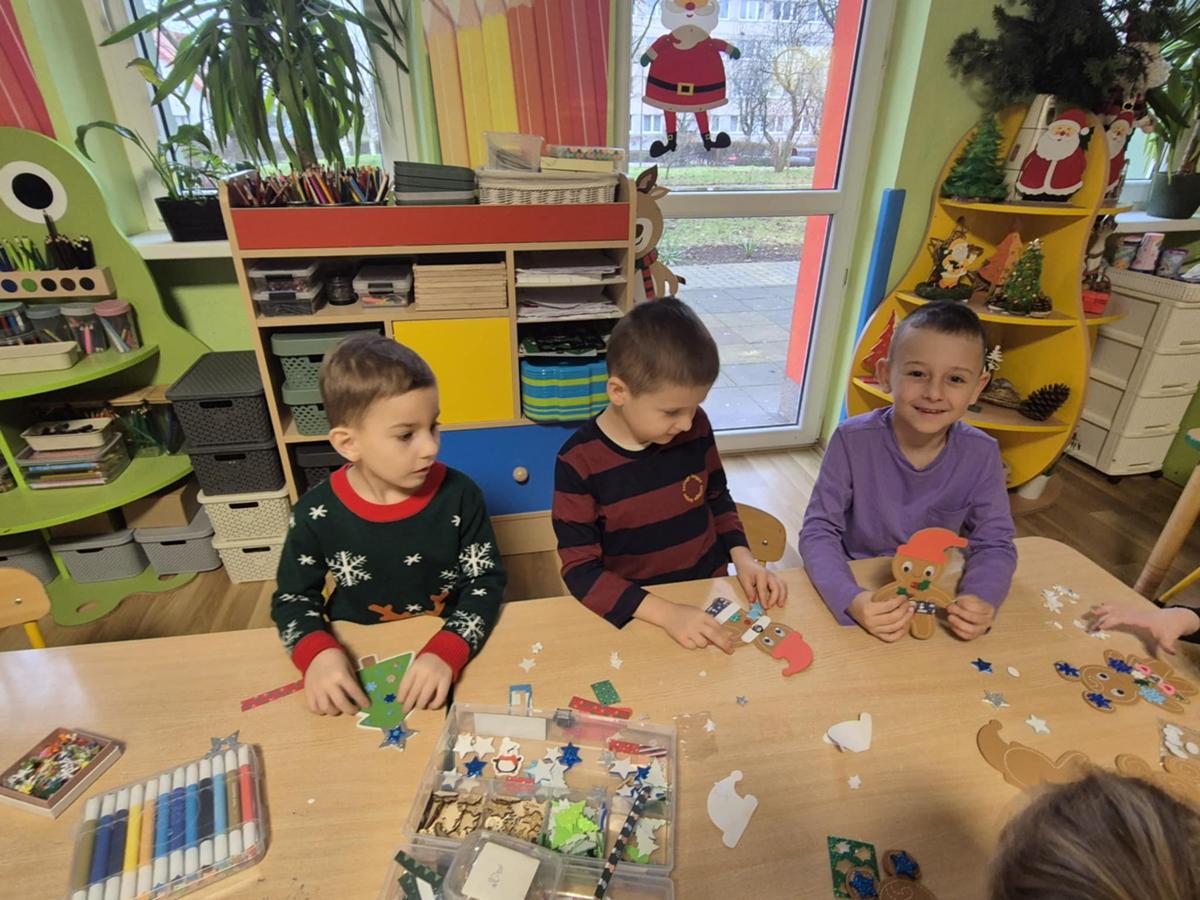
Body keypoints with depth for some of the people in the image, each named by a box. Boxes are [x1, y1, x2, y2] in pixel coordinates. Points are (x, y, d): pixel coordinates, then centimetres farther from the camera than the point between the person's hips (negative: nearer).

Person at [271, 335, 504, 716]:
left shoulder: (458, 495, -13)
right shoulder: (317, 513, -11)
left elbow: (486, 582, -9)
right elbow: (292, 598, 2)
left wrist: (446, 652, -26)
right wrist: (318, 653, -18)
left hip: (448, 653, -1)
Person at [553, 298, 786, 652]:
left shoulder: (696, 427, -7)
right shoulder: (579, 462, -18)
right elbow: (580, 571, -17)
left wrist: (741, 556, -5)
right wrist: (665, 612, -27)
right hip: (635, 615, -1)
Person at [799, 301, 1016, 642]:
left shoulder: (982, 455, -9)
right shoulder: (853, 440, -17)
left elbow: (994, 543, -2)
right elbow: (819, 530, -16)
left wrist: (982, 600, -23)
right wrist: (853, 600, -33)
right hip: (858, 585, -3)